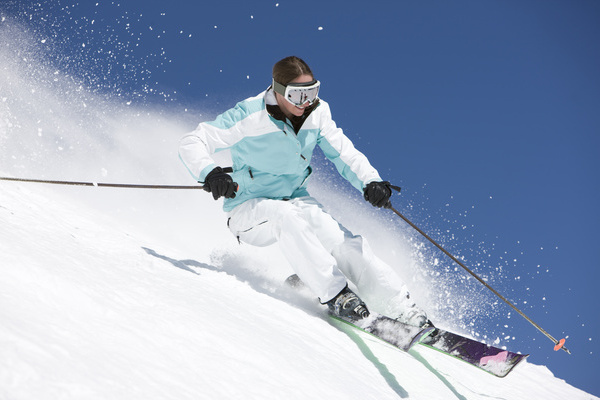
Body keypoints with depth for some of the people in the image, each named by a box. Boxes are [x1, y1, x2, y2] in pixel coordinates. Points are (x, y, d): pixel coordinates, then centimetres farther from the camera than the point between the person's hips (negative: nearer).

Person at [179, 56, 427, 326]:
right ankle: (334, 294, -34)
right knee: (286, 216, -37)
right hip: (249, 209, -4)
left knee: (346, 242, -19)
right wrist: (209, 173, -40)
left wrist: (369, 181, -22)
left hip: (296, 201, 4)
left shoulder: (316, 114, -5)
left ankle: (400, 307, -16)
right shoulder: (249, 116, -20)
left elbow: (344, 153, -1)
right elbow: (192, 144, -19)